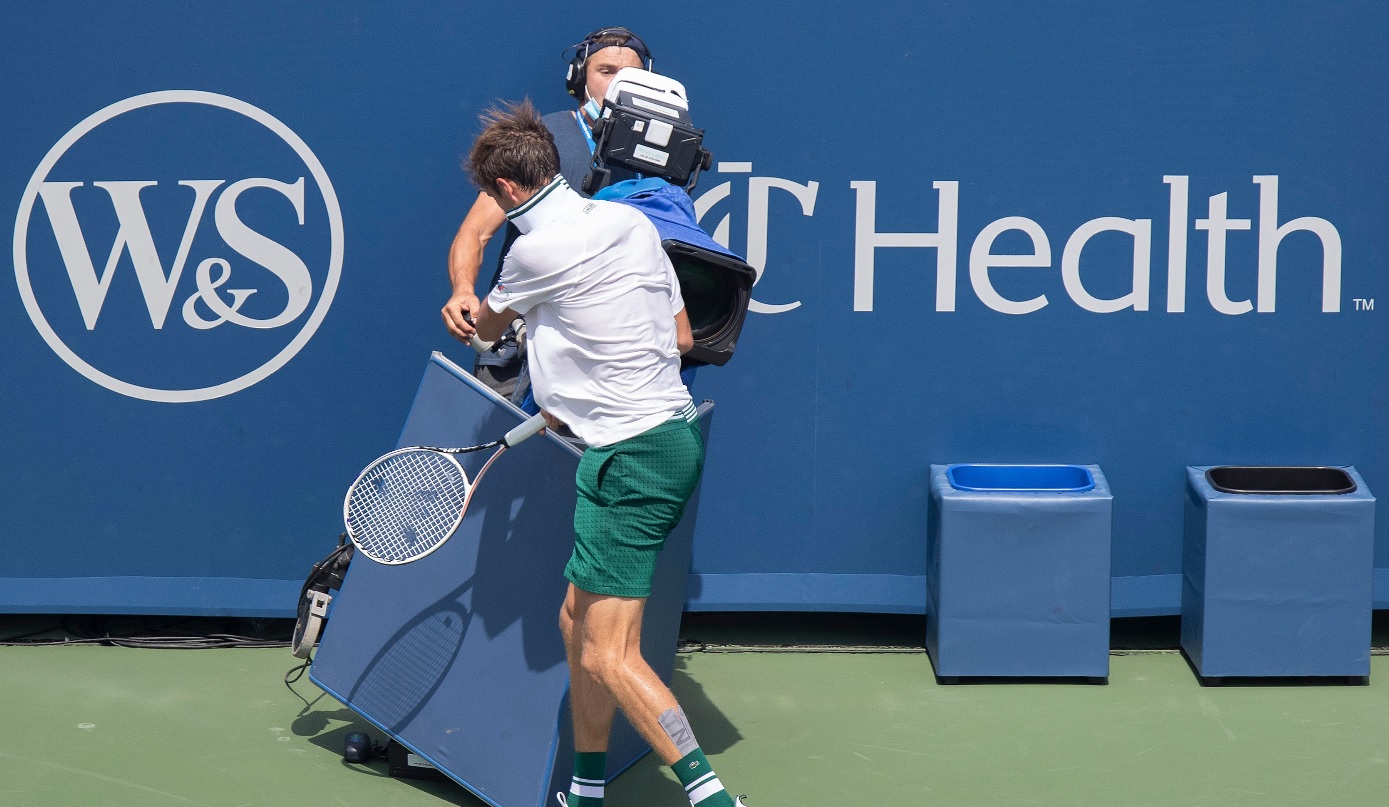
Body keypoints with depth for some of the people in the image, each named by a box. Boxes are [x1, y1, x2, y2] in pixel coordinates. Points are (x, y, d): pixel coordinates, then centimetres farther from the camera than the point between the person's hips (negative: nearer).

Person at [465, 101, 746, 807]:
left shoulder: (537, 251, -13)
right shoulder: (630, 221, 8)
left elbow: (487, 326, 10)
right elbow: (682, 335, 16)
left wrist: (467, 315, 35)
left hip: (633, 457, -9)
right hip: (668, 429, 9)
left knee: (609, 658, -9)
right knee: (577, 619, 17)